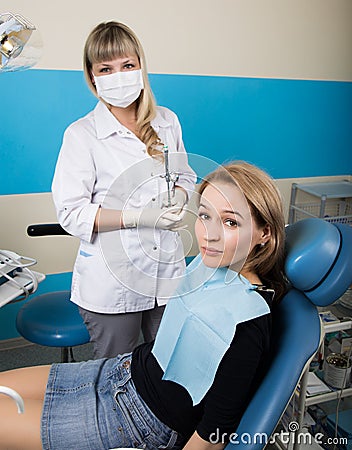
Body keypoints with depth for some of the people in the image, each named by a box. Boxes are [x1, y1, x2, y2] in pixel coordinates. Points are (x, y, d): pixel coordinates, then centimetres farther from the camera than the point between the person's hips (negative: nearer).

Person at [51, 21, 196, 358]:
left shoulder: (167, 121, 5)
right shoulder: (81, 134, -9)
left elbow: (185, 176, 16)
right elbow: (71, 213, -13)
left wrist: (178, 196, -8)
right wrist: (138, 217, -23)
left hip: (166, 271, 4)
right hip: (110, 283, -4)